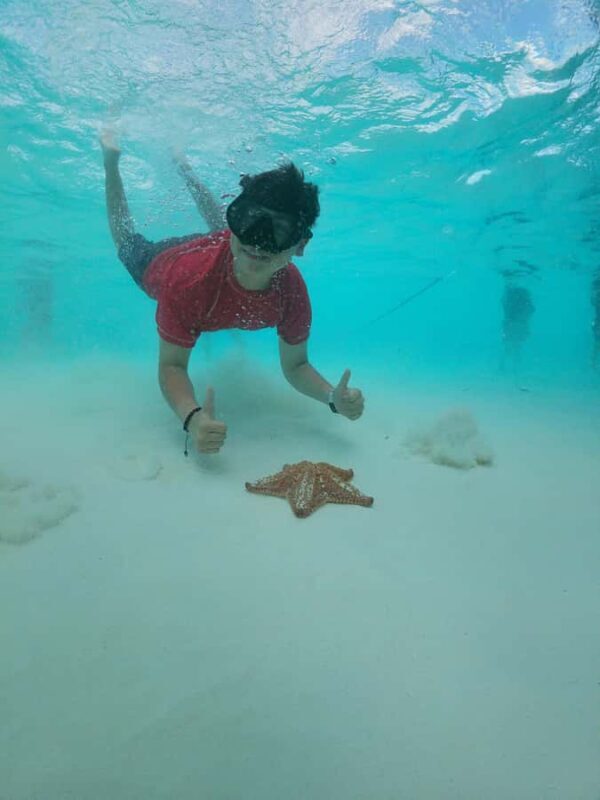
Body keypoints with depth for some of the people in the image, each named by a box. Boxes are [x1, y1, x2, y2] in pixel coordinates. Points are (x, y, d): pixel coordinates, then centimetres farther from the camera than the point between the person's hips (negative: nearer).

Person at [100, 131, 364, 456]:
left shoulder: (293, 291, -40)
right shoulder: (186, 278, -50)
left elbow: (295, 366, -28)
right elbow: (171, 365, -42)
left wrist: (333, 397, -49)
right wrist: (192, 417, -63)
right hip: (159, 262, -3)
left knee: (215, 232, 38)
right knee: (129, 243, 31)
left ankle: (183, 167, 55)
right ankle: (112, 159, 46)